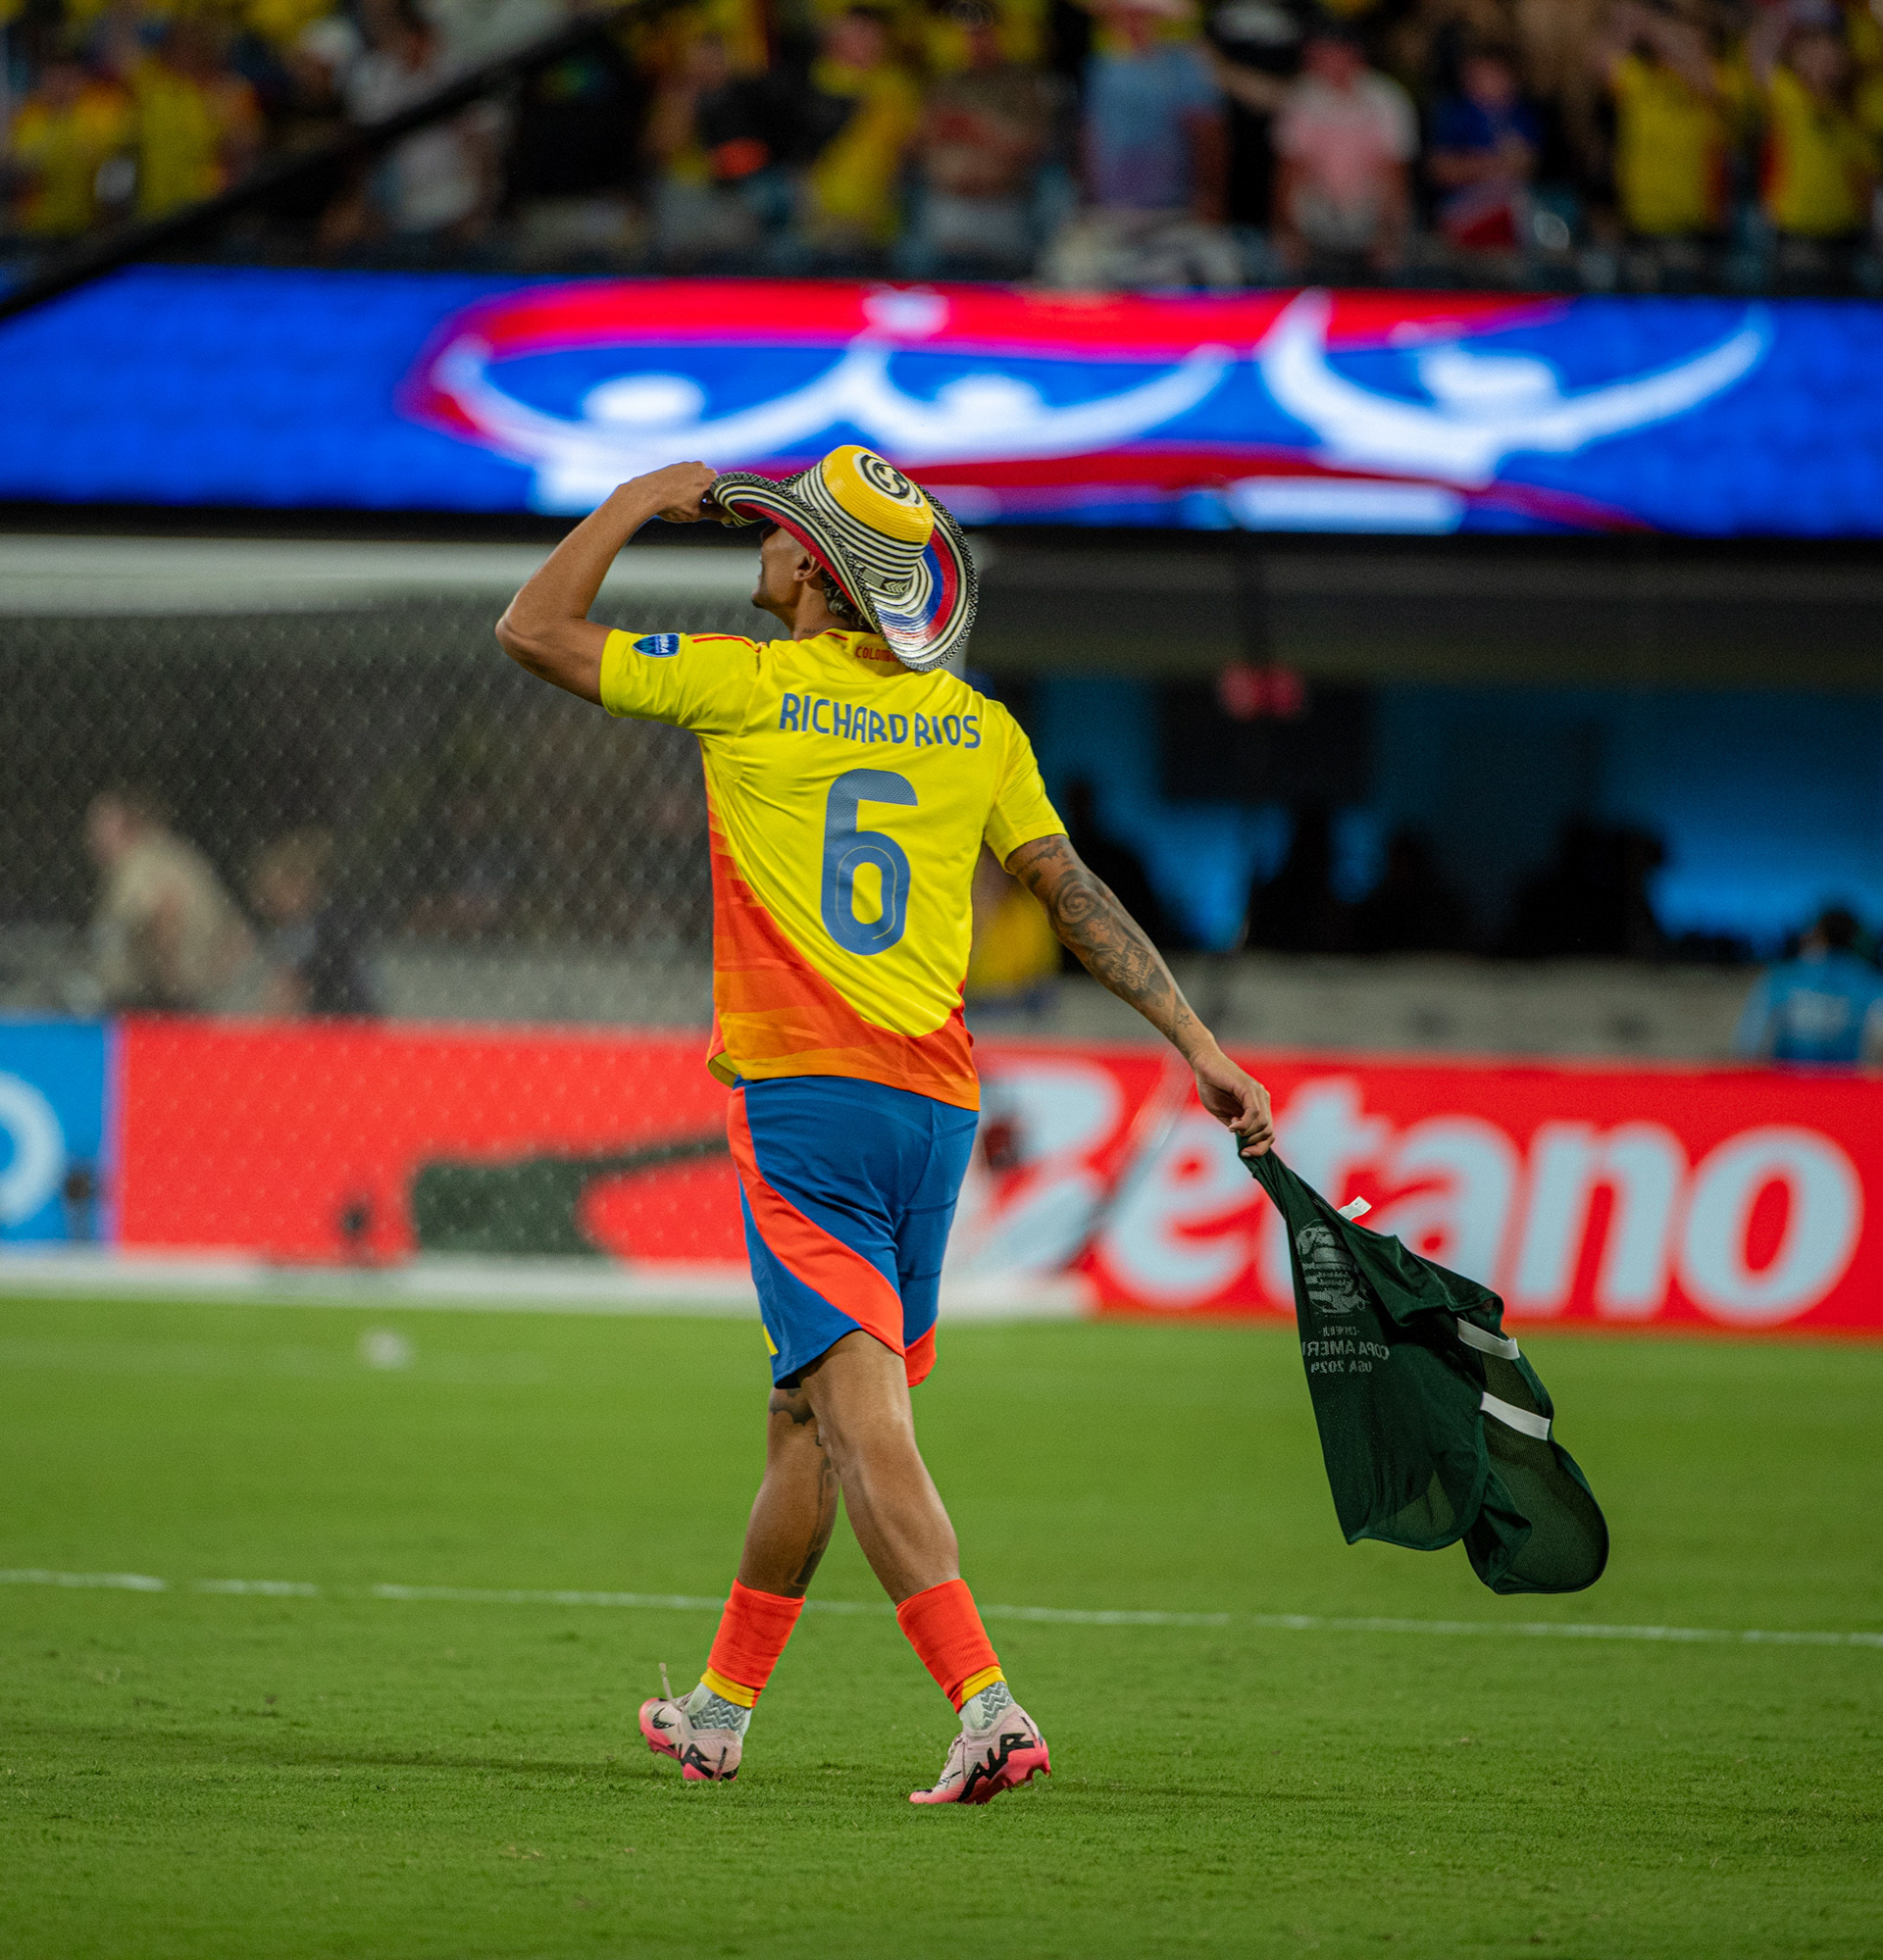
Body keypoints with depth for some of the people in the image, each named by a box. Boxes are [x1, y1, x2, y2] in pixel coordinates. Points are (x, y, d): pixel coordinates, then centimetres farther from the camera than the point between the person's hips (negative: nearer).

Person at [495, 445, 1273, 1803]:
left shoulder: (747, 687, -2)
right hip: (938, 1099, 6)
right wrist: (1197, 1044, 5)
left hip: (803, 1088, -6)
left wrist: (640, 503, 18)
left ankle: (988, 1707, -28)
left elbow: (534, 630, 5)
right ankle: (722, 1711, 29)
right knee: (809, 1414, 17)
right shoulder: (978, 727, 9)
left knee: (863, 1410, -13)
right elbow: (1079, 898, 4)